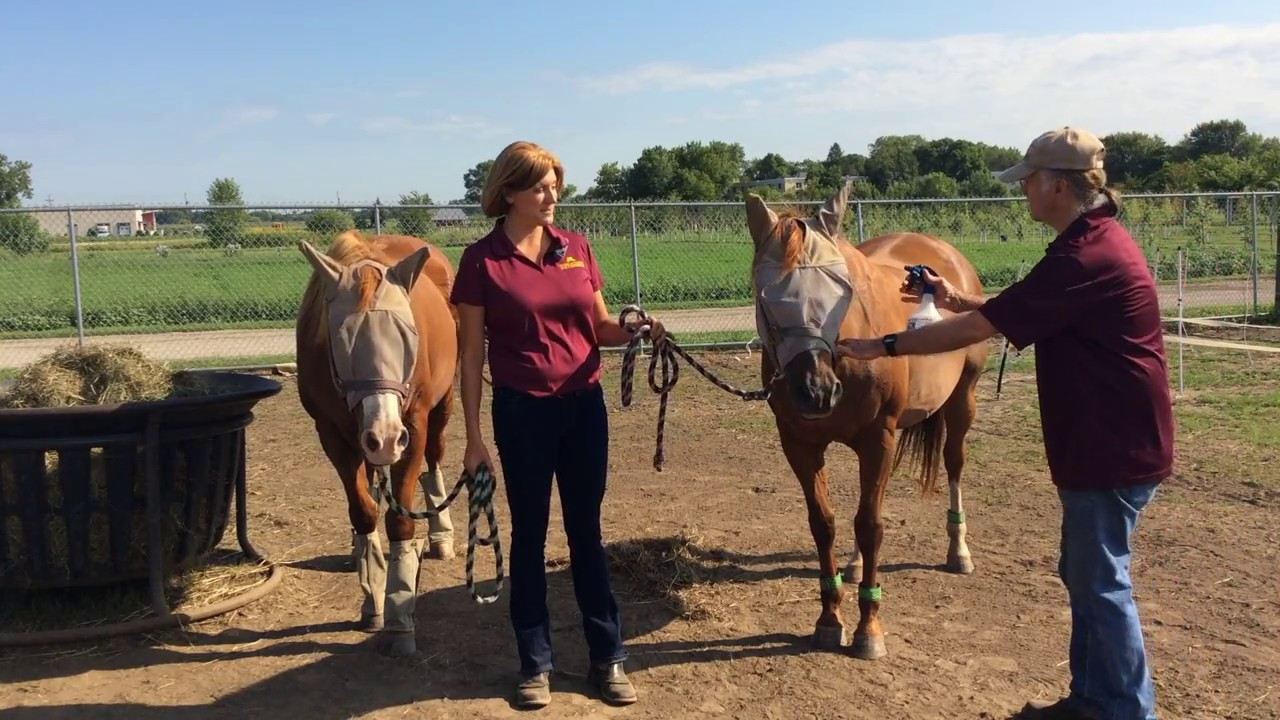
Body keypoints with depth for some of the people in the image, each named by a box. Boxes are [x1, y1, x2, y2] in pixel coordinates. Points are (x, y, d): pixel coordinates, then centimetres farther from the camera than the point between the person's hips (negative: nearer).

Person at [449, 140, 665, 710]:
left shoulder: (577, 248, 4)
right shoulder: (483, 260, -7)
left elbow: (600, 327, 11)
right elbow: (472, 353, -5)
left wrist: (635, 330, -12)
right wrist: (474, 436, -7)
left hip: (585, 405, 3)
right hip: (522, 411, -3)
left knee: (586, 531, 11)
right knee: (530, 534, 8)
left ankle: (608, 658, 21)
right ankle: (535, 664, 21)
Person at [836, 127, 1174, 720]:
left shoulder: (1085, 257, -23)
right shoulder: (1096, 240, 10)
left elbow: (979, 329, -23)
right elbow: (1014, 312, 21)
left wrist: (883, 346, -16)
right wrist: (957, 300, 11)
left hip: (1113, 448, -10)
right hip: (1108, 440, 10)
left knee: (1101, 581, 2)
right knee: (1084, 574, 18)